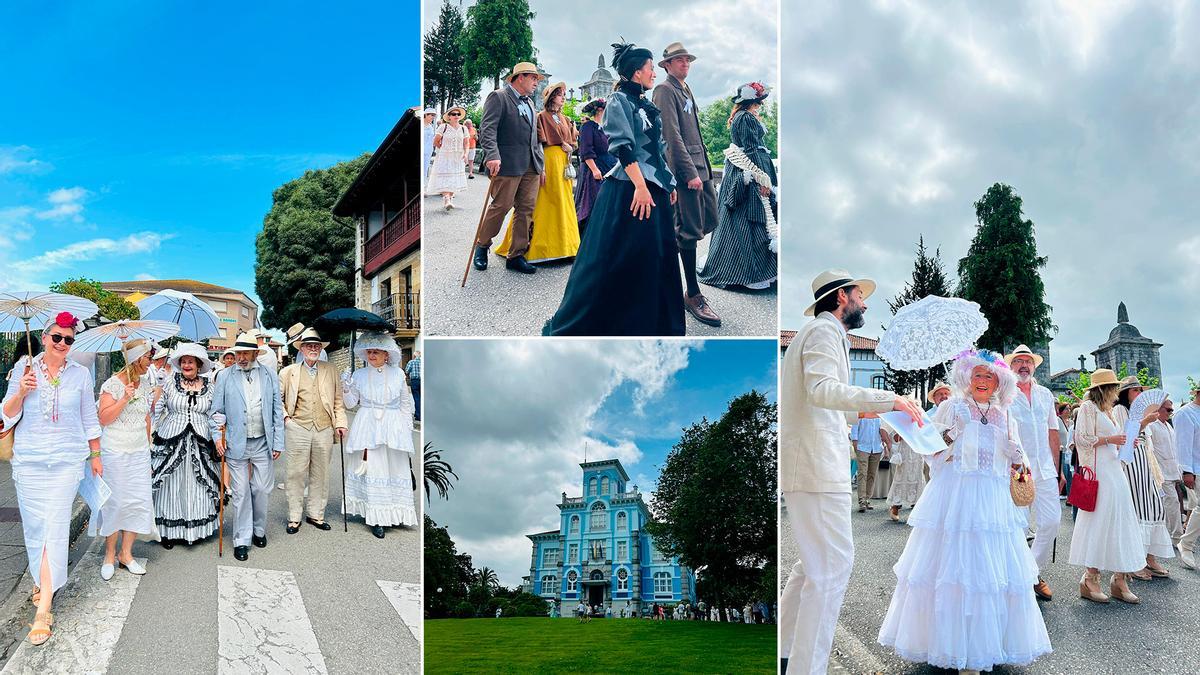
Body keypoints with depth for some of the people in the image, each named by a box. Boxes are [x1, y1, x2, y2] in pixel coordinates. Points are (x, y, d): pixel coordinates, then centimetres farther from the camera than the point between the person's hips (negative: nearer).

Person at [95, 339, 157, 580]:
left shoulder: (145, 383, 11)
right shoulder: (113, 384, -8)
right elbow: (104, 418, -13)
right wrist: (124, 399, -22)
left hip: (140, 452, 6)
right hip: (115, 452, -6)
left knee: (140, 501, 1)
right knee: (115, 501, 0)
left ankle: (126, 553, 13)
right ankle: (109, 555, 15)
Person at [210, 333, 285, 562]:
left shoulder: (269, 376, 4)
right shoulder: (225, 378, 1)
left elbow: (277, 410, 5)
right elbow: (217, 411, 6)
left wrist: (278, 442, 3)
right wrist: (218, 435, -7)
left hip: (263, 443, 1)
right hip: (236, 444, -1)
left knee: (262, 490, 8)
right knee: (241, 493, 2)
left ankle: (258, 530, 29)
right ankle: (242, 540, 12)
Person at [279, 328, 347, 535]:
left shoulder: (330, 371, 12)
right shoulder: (288, 372, 7)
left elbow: (338, 400, 13)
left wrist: (340, 423, 4)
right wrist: (284, 416, -1)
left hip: (324, 429, 2)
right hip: (297, 428, -2)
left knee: (320, 475, 8)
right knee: (296, 474, 1)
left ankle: (316, 514, 19)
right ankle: (294, 517, 12)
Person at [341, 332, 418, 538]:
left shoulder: (397, 374, 2)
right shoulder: (359, 375, 4)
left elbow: (406, 403, 8)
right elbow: (351, 404, 7)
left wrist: (407, 428, 4)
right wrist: (346, 388, -10)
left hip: (393, 427, 0)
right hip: (367, 427, 0)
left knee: (396, 469, 2)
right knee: (372, 469, -4)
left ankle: (394, 514, 14)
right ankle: (375, 518, 0)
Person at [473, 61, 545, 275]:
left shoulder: (529, 103, 22)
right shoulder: (498, 97, -3)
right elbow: (487, 129, -14)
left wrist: (541, 165, 20)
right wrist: (492, 156, -27)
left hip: (531, 167, 8)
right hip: (507, 165, -7)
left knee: (526, 210, 4)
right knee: (501, 206, -5)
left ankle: (516, 256, 10)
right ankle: (482, 246, 15)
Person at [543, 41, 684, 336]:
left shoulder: (646, 105, 17)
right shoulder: (620, 100, -8)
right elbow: (623, 147, -18)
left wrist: (669, 182, 18)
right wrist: (640, 186, -25)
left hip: (655, 189, 9)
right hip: (629, 189, -9)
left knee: (654, 257, 11)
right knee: (619, 259, -6)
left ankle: (651, 321, 22)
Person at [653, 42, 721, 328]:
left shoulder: (686, 90, 22)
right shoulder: (665, 90, -7)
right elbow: (672, 135, -16)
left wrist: (703, 166, 16)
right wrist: (690, 172, -21)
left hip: (700, 166, 9)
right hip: (684, 168, -9)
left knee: (710, 220, 10)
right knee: (691, 229, -8)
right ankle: (693, 295, -2)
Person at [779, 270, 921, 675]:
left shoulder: (819, 333, 25)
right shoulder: (825, 330, -6)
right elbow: (822, 390, -24)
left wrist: (858, 412, 33)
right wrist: (889, 400, -23)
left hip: (806, 466, 11)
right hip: (817, 467, -11)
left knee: (816, 562, 17)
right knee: (833, 564, -10)